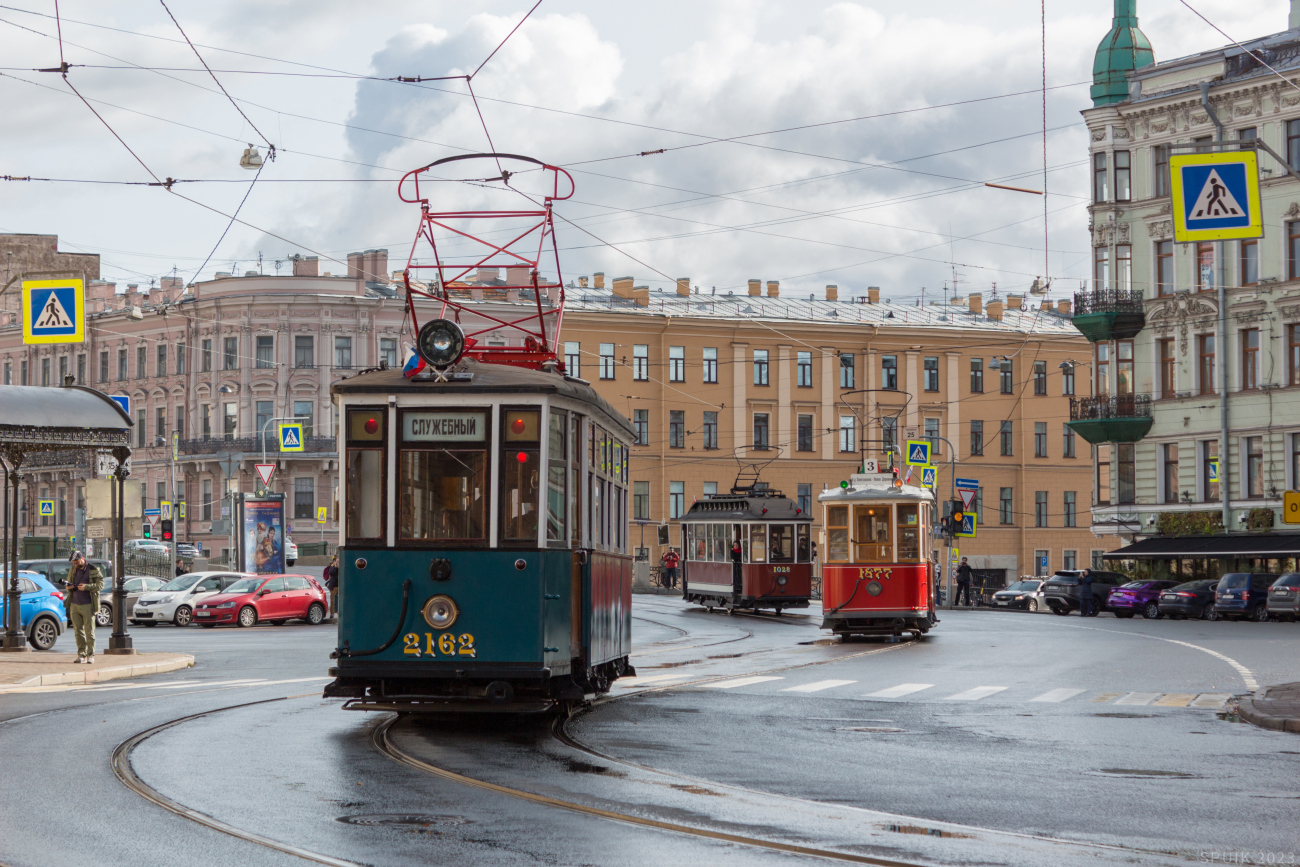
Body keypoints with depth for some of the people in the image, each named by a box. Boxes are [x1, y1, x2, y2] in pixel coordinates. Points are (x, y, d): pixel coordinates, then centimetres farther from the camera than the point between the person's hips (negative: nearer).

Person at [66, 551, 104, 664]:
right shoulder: (73, 570, 13)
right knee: (78, 631, 2)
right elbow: (69, 584, 23)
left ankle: (91, 655, 2)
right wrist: (69, 586, -1)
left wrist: (86, 587, -19)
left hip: (87, 605, -5)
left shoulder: (93, 570, -3)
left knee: (89, 631, -3)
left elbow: (100, 584, -7)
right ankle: (81, 654, 6)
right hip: (74, 604, 5)